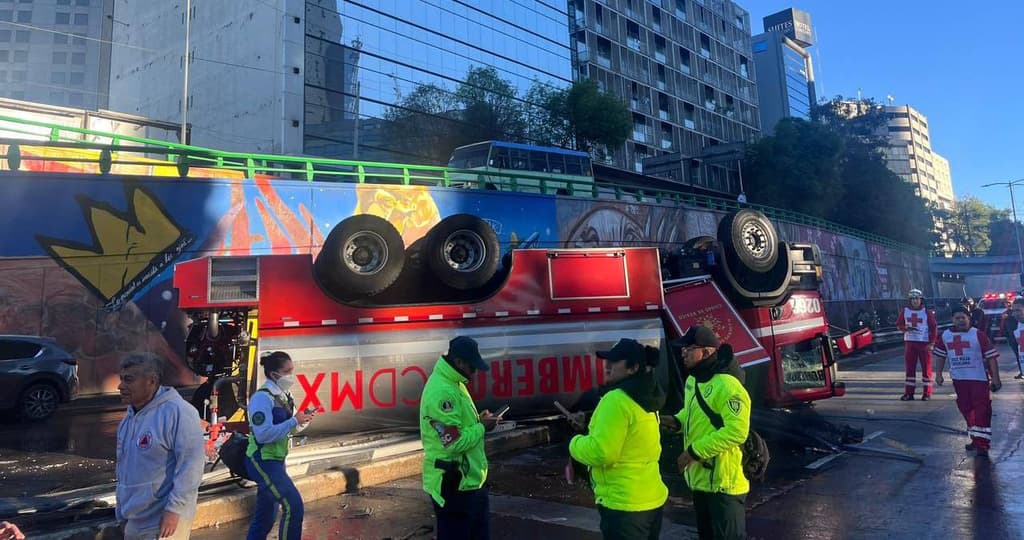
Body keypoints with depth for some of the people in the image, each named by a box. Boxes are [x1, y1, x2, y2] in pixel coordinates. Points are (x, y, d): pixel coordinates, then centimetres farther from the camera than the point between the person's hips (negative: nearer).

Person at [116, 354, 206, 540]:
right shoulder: (129, 418, 10)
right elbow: (123, 469, 17)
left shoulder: (176, 412, -18)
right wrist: (122, 513, 19)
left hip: (164, 521, -8)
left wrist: (174, 509, -23)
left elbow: (192, 463, -22)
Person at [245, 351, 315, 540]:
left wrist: (303, 420, -4)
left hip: (276, 460, 9)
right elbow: (264, 434, -27)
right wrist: (294, 421, -23)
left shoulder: (284, 396, 7)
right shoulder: (262, 397, -19)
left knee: (266, 514, 16)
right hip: (262, 461, -9)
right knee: (293, 505, -13)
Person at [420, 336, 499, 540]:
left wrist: (478, 421, 2)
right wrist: (482, 427, -12)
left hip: (471, 479, 10)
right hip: (453, 484, -10)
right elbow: (454, 443, -26)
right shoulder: (442, 392, -25)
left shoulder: (453, 383, 9)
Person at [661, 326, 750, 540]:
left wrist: (695, 451, -25)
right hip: (700, 478, 10)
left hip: (724, 482, -10)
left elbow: (736, 431, -30)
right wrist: (677, 422, 2)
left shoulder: (727, 385, -23)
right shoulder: (693, 380, 8)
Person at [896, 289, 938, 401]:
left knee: (926, 368, 1)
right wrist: (905, 328, -11)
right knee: (909, 367, 5)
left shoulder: (927, 312, -3)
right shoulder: (905, 311, 5)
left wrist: (931, 343, -8)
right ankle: (909, 393, 10)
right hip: (909, 342, 3)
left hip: (924, 343, -3)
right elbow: (898, 324, 12)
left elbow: (934, 328, -2)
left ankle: (927, 393, 8)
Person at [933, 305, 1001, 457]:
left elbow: (991, 357, -7)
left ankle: (982, 443, -5)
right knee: (966, 410, 13)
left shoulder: (978, 335, -8)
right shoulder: (945, 336, 5)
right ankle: (975, 439, 27)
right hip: (959, 379, 5)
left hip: (979, 378, -5)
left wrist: (995, 377, -10)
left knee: (982, 410, -7)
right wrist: (938, 373, 14)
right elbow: (940, 355, 16)